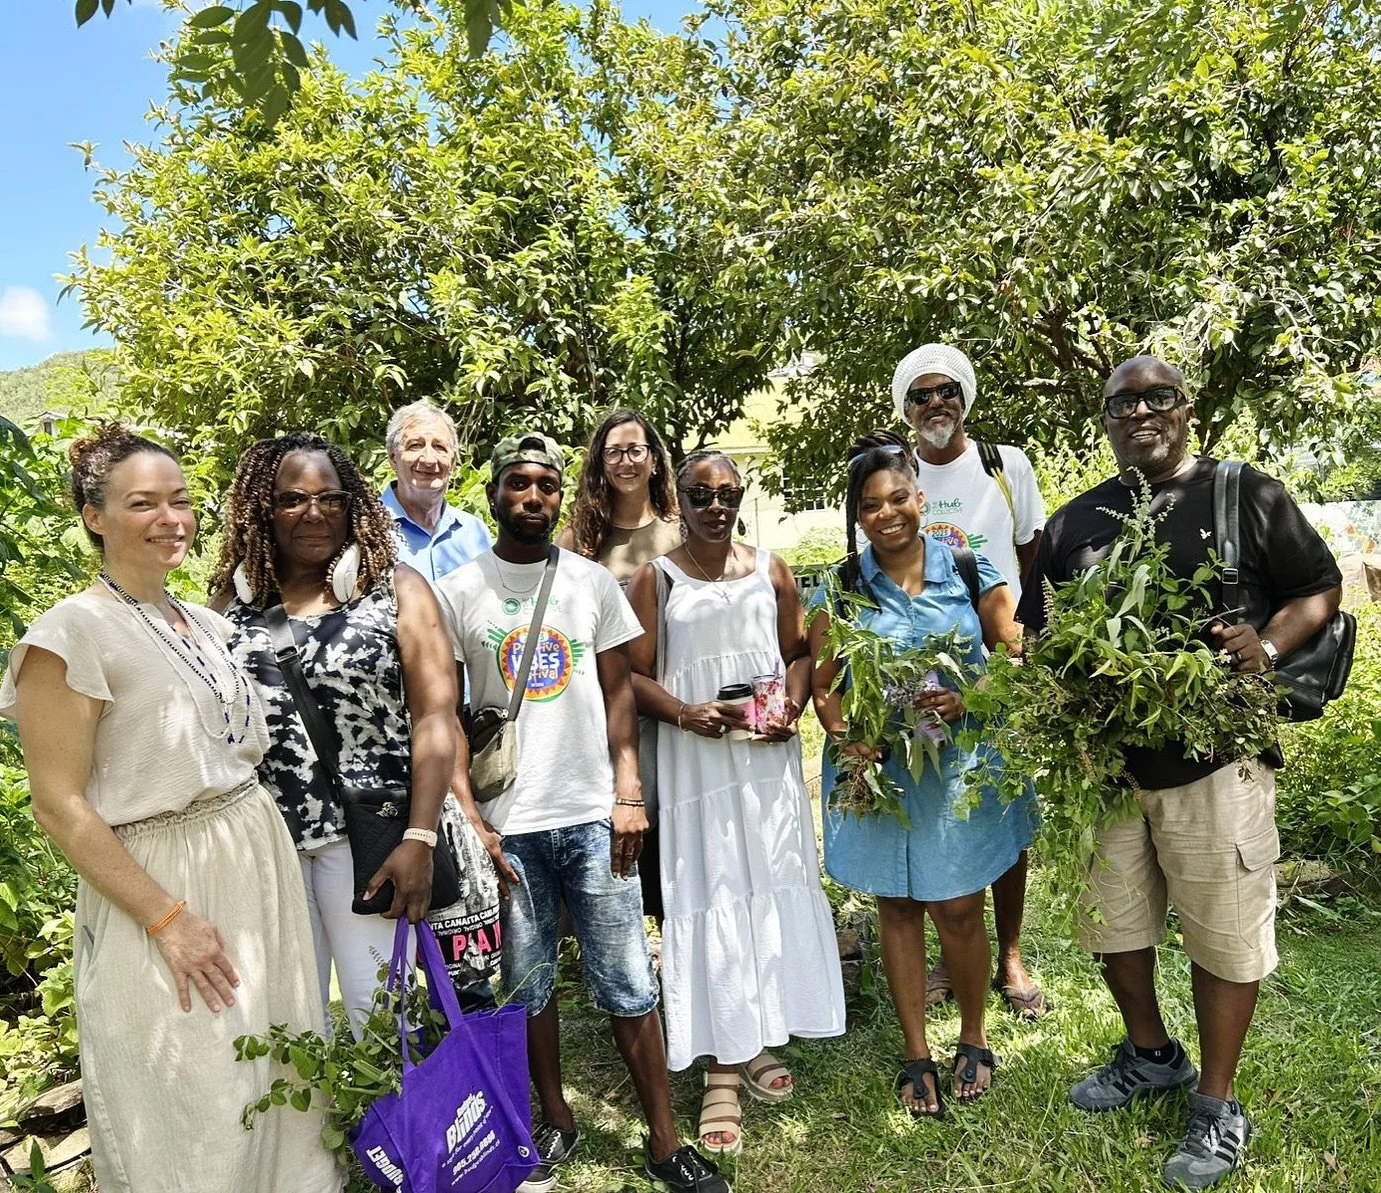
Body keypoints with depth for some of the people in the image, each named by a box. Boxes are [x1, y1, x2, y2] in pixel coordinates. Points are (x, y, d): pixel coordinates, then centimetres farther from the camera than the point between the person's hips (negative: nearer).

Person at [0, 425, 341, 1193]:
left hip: (261, 863, 7)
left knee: (283, 1087, 16)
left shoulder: (207, 625, 9)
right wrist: (168, 918, -16)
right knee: (194, 1110, 7)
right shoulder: (73, 633, -12)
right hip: (161, 881, -6)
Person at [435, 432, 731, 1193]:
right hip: (507, 822, 0)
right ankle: (556, 1121, 35)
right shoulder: (456, 592, 1)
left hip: (593, 814, 0)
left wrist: (629, 794, -3)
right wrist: (467, 818, -6)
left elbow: (618, 693, 6)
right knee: (527, 983, 14)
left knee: (628, 985, 5)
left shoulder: (593, 582, 4)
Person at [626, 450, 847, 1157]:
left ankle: (759, 1041, 27)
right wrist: (684, 713, -18)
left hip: (768, 755, 4)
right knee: (708, 895, -1)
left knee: (773, 887, 9)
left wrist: (792, 708, -6)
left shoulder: (770, 570, 9)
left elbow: (798, 654, 12)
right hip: (695, 760, -3)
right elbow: (634, 675, -2)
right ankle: (721, 1068, 10)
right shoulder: (654, 579, 0)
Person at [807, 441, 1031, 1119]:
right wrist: (844, 735, -17)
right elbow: (822, 684, 1)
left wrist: (969, 698, -18)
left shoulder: (971, 572, -2)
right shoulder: (841, 587, 0)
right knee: (897, 906, 11)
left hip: (961, 765, -1)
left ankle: (973, 1039, 34)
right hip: (877, 769, 1)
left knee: (958, 907, 7)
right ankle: (916, 1054, 29)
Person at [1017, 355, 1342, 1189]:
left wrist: (1268, 646, -16)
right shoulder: (1075, 523, 9)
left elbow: (1320, 590, 3)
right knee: (1113, 927, 16)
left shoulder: (1248, 495, -1)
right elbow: (1042, 634, 12)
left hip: (1216, 755, -4)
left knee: (1224, 936, 8)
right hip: (1102, 758, 4)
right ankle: (1152, 1055, 42)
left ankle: (1218, 1107, 28)